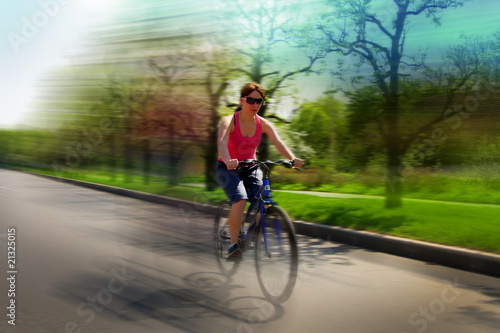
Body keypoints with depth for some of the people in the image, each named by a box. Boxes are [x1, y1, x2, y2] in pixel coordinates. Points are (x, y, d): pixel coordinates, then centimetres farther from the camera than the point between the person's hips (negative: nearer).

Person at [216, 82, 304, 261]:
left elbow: (278, 142, -21)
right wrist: (228, 161, -56)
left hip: (250, 168, 4)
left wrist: (293, 159, -41)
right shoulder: (229, 121, -16)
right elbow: (221, 143, -34)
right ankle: (233, 245, -20)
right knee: (240, 199, -30)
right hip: (228, 169, -4)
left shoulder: (263, 124, -6)